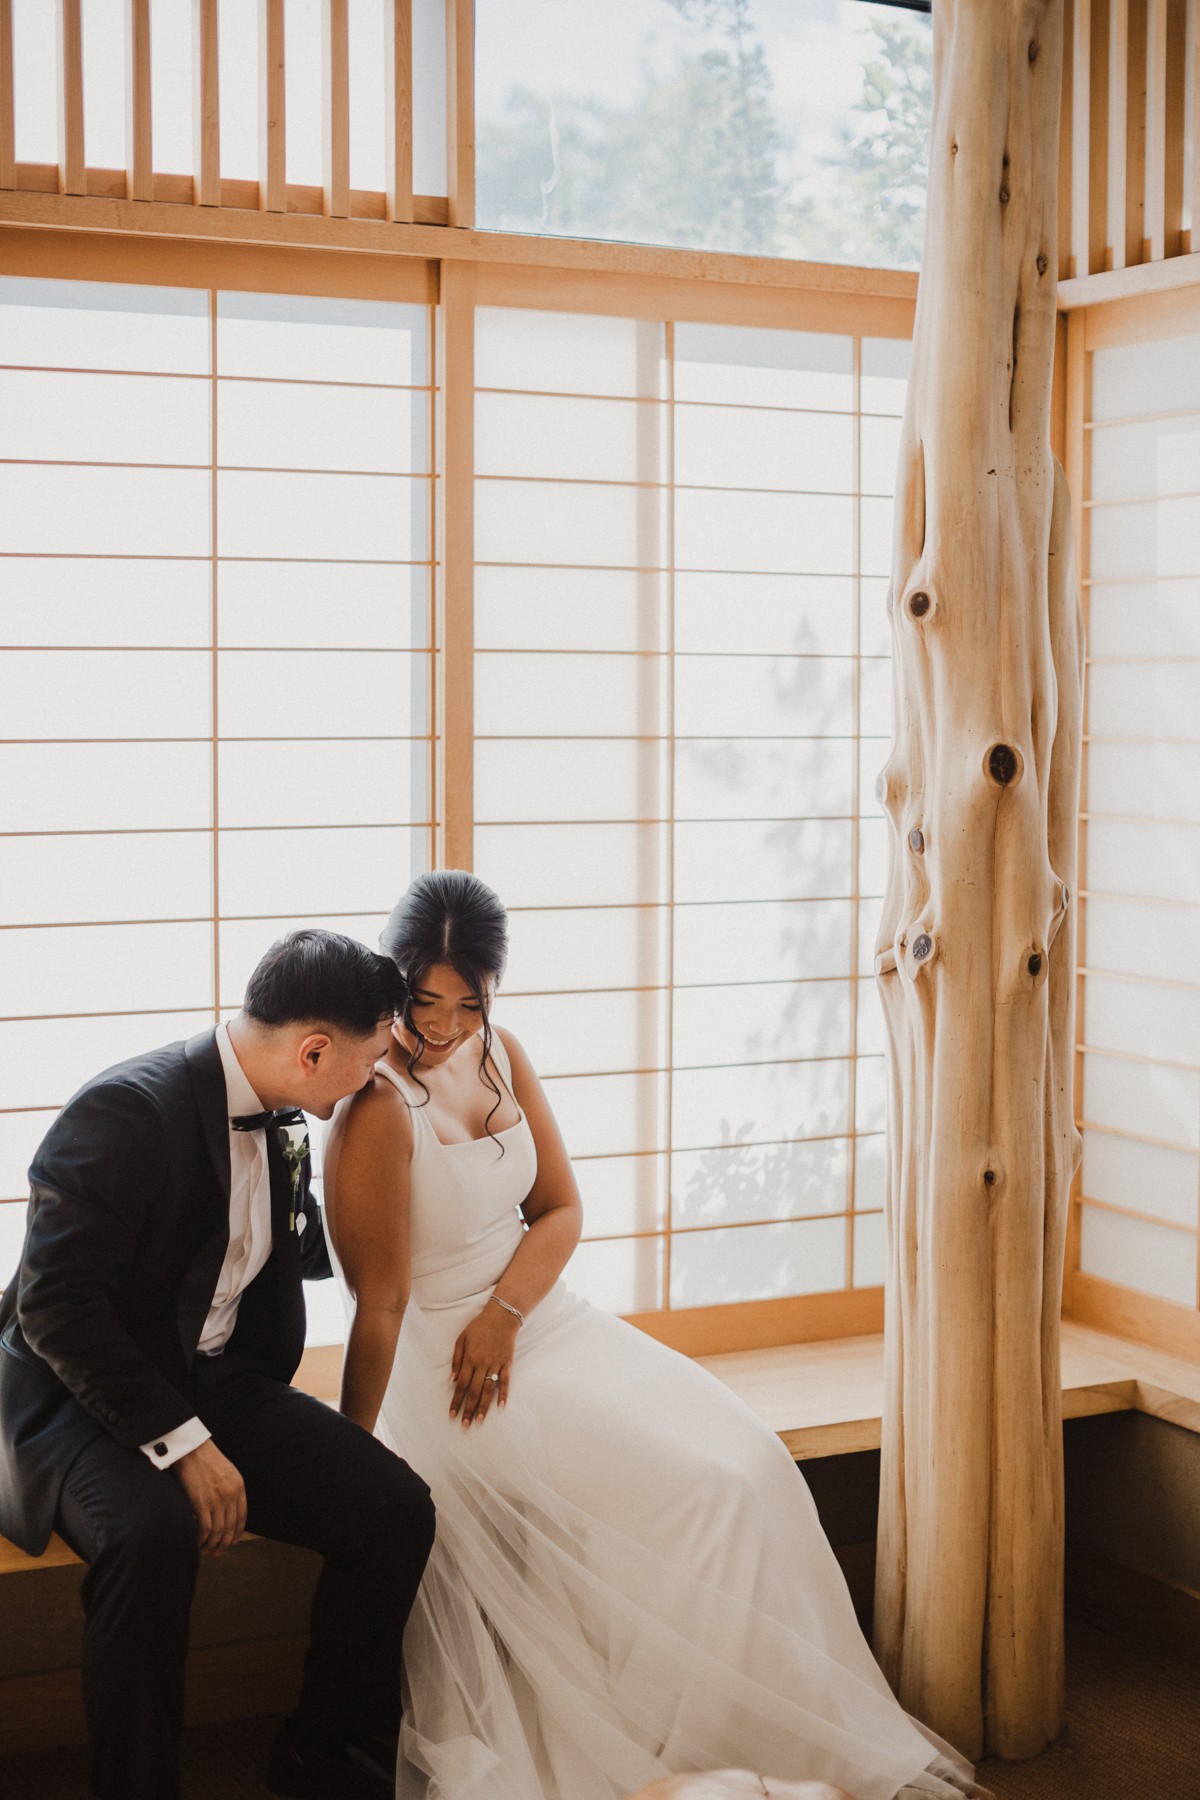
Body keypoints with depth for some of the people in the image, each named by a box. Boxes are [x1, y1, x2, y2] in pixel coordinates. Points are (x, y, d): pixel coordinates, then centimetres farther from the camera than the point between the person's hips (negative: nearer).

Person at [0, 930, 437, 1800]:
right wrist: (181, 1443, -26)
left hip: (215, 1384, 7)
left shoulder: (281, 1124, 5)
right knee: (153, 1534, -38)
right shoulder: (126, 1111, -21)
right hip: (84, 1394, -7)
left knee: (398, 1506, -13)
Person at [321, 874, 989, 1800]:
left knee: (747, 1456, -7)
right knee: (701, 1491, -17)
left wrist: (504, 1310, -10)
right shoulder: (378, 1106, -20)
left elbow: (561, 1209, 7)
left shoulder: (500, 1052, 3)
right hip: (444, 1365, -7)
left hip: (544, 1319, 7)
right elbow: (378, 1305, -19)